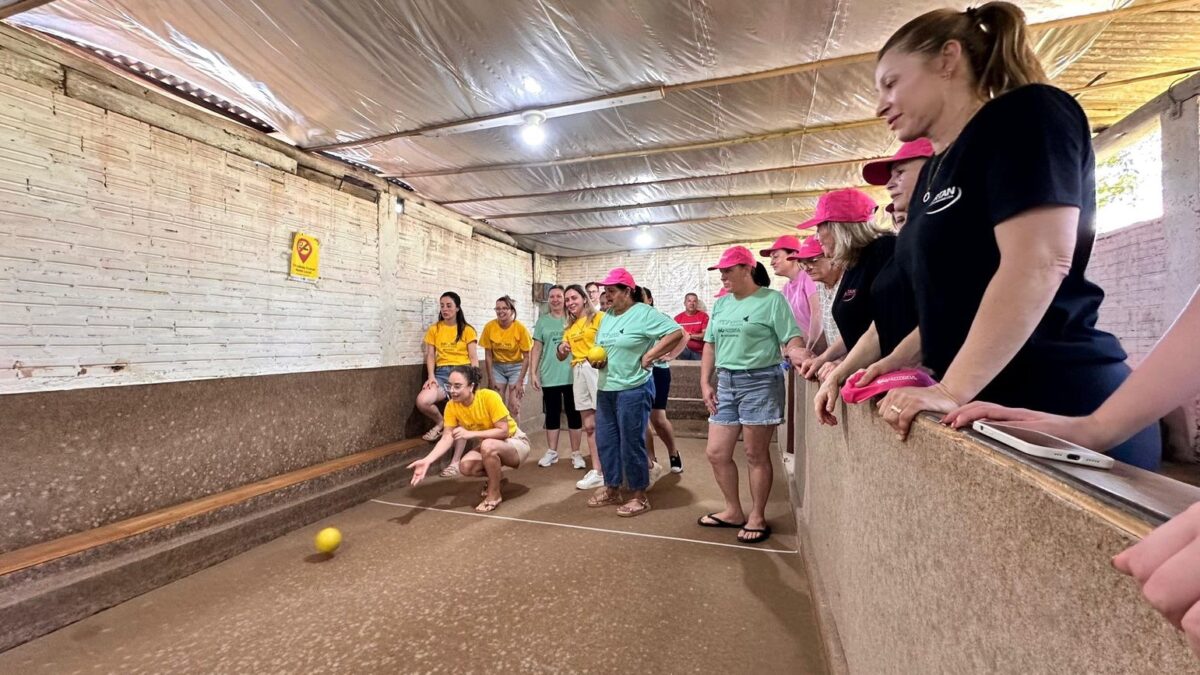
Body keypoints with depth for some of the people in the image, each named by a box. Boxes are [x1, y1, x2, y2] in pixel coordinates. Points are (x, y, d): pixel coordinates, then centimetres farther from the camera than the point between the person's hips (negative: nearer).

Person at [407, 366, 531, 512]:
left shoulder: (489, 397, -29)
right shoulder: (451, 406, -13)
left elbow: (503, 431, -27)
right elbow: (446, 438, -16)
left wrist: (470, 434, -35)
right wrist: (426, 461, -32)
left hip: (515, 443, -6)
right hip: (489, 447, 6)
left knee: (488, 446, -36)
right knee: (465, 466, -20)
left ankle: (494, 494, -13)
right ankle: (494, 476, 12)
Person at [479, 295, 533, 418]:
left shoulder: (520, 328, -18)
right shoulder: (489, 326, -12)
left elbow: (526, 357, -13)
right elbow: (488, 355, -5)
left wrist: (520, 381, -15)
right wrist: (492, 379, -6)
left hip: (516, 367, -2)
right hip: (497, 367, 2)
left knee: (514, 403, -8)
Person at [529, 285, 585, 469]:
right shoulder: (543, 320, 7)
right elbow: (537, 348, 7)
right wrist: (533, 373, 1)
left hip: (572, 376, -1)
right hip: (549, 377, 1)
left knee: (574, 414, 5)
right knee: (552, 415, 10)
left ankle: (576, 453, 15)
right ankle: (552, 452, 22)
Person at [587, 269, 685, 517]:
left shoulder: (645, 313, -10)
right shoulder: (607, 317, 13)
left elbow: (677, 332, -18)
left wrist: (649, 356, -17)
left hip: (633, 390, -8)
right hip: (606, 389, 8)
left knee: (631, 444, 0)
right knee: (606, 441, 13)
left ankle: (639, 497, 16)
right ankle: (611, 489, 29)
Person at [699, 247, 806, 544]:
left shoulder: (772, 300, -6)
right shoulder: (721, 304, 12)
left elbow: (792, 342, -11)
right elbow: (710, 345, 15)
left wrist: (804, 360, -33)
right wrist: (705, 383, 8)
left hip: (760, 382, -6)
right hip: (726, 383, 7)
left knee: (756, 456, 4)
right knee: (716, 453, 9)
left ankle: (757, 517, 23)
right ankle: (733, 511, 28)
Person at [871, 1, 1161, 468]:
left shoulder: (1025, 114, -7)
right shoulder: (934, 169, 15)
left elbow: (1039, 265, -21)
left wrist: (952, 391, -23)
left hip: (1061, 409, -7)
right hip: (987, 413, 7)